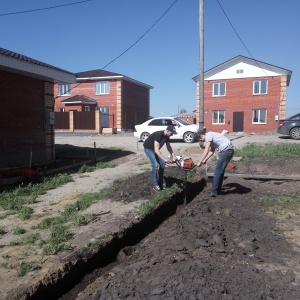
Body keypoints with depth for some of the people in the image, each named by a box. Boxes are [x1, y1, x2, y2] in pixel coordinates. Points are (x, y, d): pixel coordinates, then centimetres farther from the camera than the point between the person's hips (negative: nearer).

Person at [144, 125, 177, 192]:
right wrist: (165, 159, -47)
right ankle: (155, 184, -8)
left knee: (162, 164, 1)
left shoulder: (167, 136, -9)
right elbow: (156, 150, -41)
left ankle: (160, 182, 14)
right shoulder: (159, 135, -35)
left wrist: (173, 155, -13)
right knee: (155, 165, -18)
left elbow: (168, 146, 2)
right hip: (148, 148, -8)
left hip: (155, 149, 8)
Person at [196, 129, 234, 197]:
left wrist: (200, 162, -12)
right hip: (228, 150, 10)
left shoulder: (208, 135, -7)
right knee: (220, 171, 15)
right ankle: (217, 190, 22)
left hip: (226, 150, -10)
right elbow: (212, 151, 19)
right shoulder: (211, 136, 22)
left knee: (217, 171, -5)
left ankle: (213, 191, -1)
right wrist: (205, 160, 13)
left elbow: (206, 151, -14)